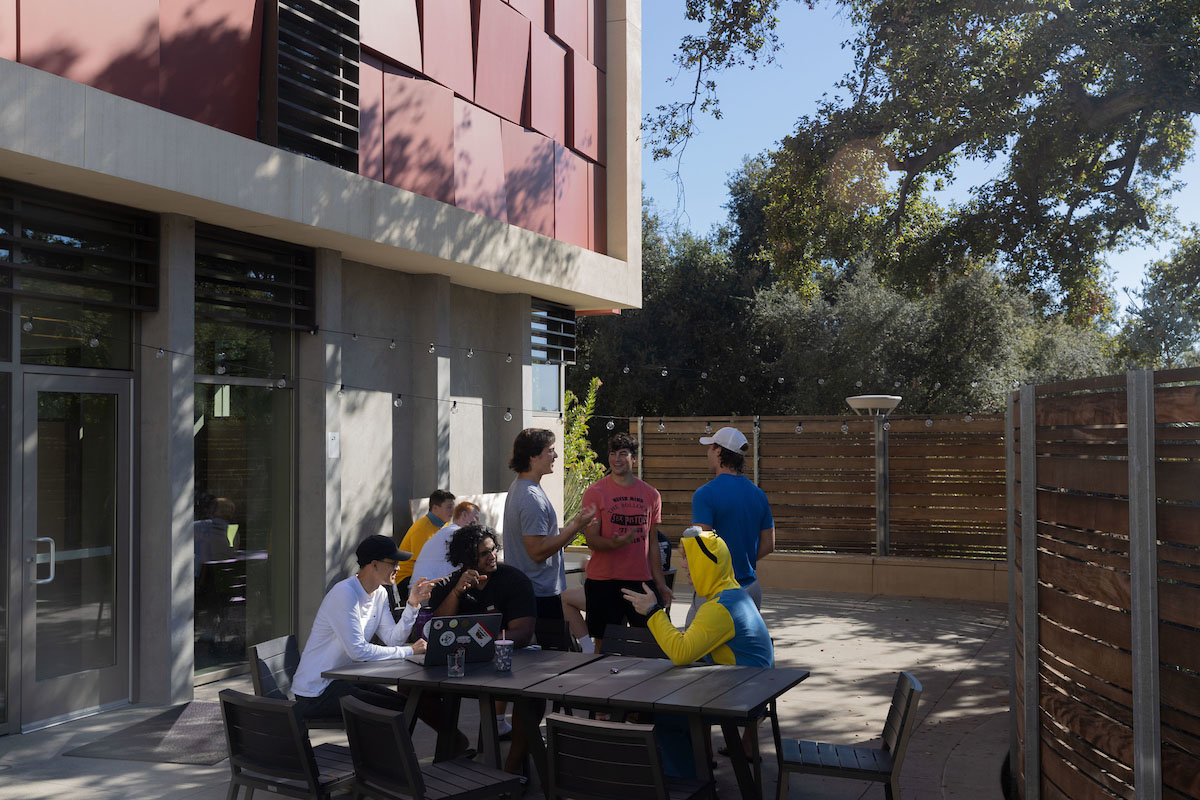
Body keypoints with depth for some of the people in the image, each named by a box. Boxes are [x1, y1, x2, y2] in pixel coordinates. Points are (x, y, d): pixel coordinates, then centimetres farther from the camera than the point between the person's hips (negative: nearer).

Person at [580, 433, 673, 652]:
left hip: (642, 580, 3)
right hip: (603, 581, -3)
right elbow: (591, 540, -6)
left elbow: (652, 543, 15)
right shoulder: (595, 492, -1)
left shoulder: (651, 495, 10)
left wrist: (660, 584, 11)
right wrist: (615, 543, -27)